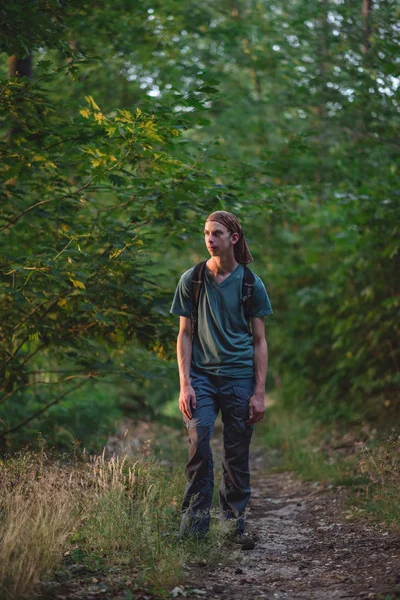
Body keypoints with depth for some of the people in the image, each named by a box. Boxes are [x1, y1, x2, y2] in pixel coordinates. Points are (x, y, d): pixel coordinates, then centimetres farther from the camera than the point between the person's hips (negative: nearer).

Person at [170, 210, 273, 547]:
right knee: (198, 443, -17)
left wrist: (259, 392, 0)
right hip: (201, 376, 0)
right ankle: (195, 519, -9)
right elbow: (185, 334, 6)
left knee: (237, 456, 2)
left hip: (239, 378, 0)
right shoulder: (192, 280, 5)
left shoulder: (251, 283, 4)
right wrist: (185, 384, -3)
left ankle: (236, 523, 14)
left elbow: (260, 341, 6)